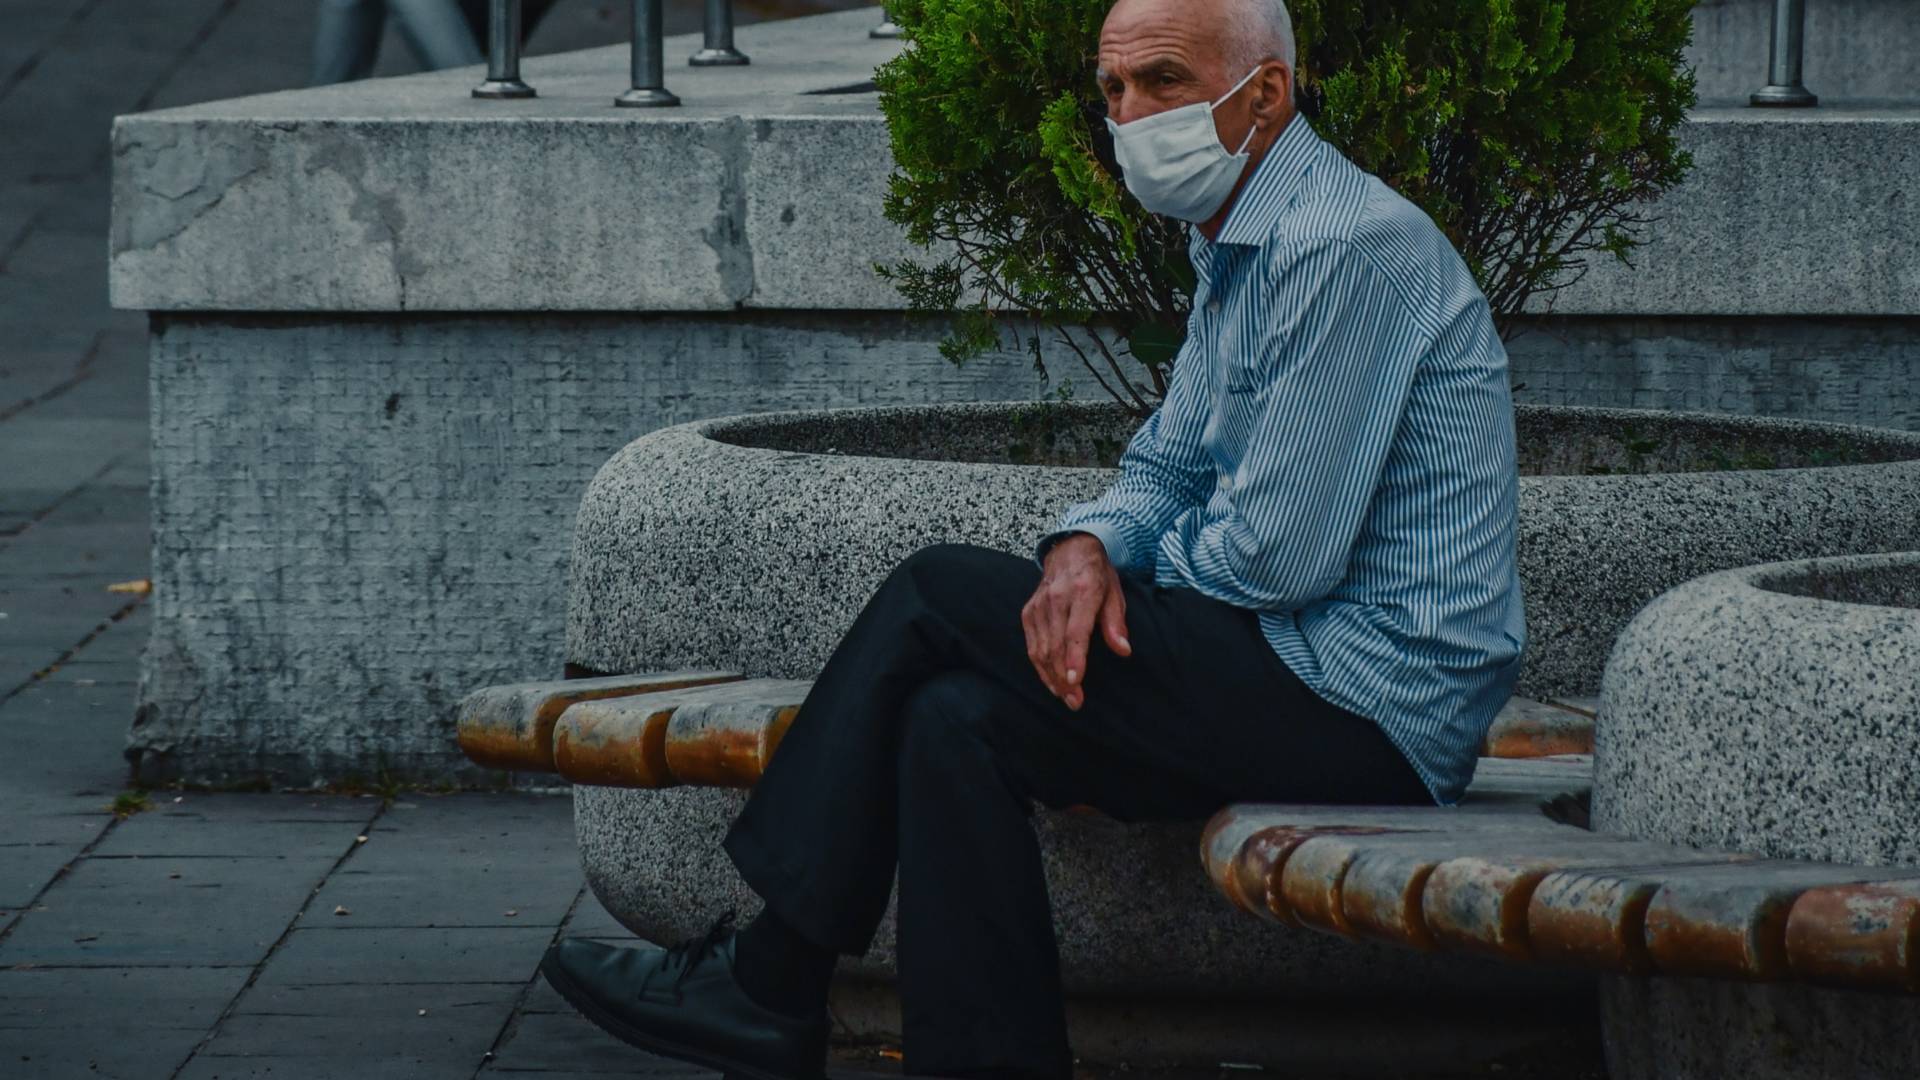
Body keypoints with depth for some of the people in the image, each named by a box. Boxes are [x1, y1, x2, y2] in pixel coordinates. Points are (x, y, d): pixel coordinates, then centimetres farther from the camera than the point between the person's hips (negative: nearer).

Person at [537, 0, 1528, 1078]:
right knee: (959, 720, -3)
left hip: (1361, 705, -9)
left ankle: (772, 983, -3)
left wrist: (1141, 569, 0)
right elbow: (1163, 472, 19)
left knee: (940, 594, -9)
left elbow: (1276, 555, -21)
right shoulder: (1240, 253, 17)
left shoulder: (1346, 247, -17)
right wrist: (1088, 548, -5)